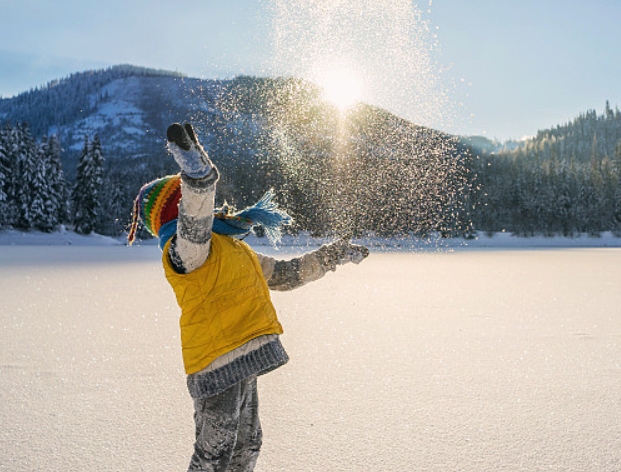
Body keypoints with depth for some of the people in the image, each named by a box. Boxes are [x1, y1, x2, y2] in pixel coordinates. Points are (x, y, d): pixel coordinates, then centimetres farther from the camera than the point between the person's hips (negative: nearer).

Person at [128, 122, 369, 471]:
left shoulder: (232, 248, 20)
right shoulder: (184, 247, -11)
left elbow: (284, 274, 28)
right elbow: (194, 228, -37)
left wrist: (332, 255, 29)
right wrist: (199, 178, -54)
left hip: (243, 363, 9)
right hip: (218, 366, -9)